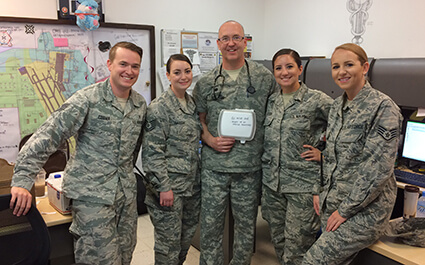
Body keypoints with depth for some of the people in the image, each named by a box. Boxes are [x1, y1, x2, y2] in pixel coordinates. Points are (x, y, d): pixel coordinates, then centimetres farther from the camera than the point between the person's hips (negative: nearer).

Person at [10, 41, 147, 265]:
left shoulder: (140, 104, 6)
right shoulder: (87, 100, -12)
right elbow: (46, 137, -16)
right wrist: (22, 181, -21)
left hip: (126, 194, 6)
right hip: (92, 196, -6)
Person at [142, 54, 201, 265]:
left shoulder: (192, 103, 10)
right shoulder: (159, 107, -13)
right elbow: (152, 151, -17)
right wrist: (163, 187, -19)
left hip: (192, 184, 8)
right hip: (170, 187, -7)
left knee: (187, 237, 19)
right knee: (169, 242, 3)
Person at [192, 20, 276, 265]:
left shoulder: (264, 77, 0)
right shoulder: (206, 83, 4)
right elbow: (199, 119, 11)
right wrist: (210, 140, -7)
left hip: (250, 167, 0)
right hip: (214, 166, 1)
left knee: (246, 226, 14)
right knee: (210, 226, 9)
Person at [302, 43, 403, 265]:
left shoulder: (383, 108, -14)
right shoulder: (337, 106, 9)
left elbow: (378, 169, -19)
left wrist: (345, 210, -16)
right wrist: (324, 193, 9)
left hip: (365, 209, -7)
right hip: (332, 204, 7)